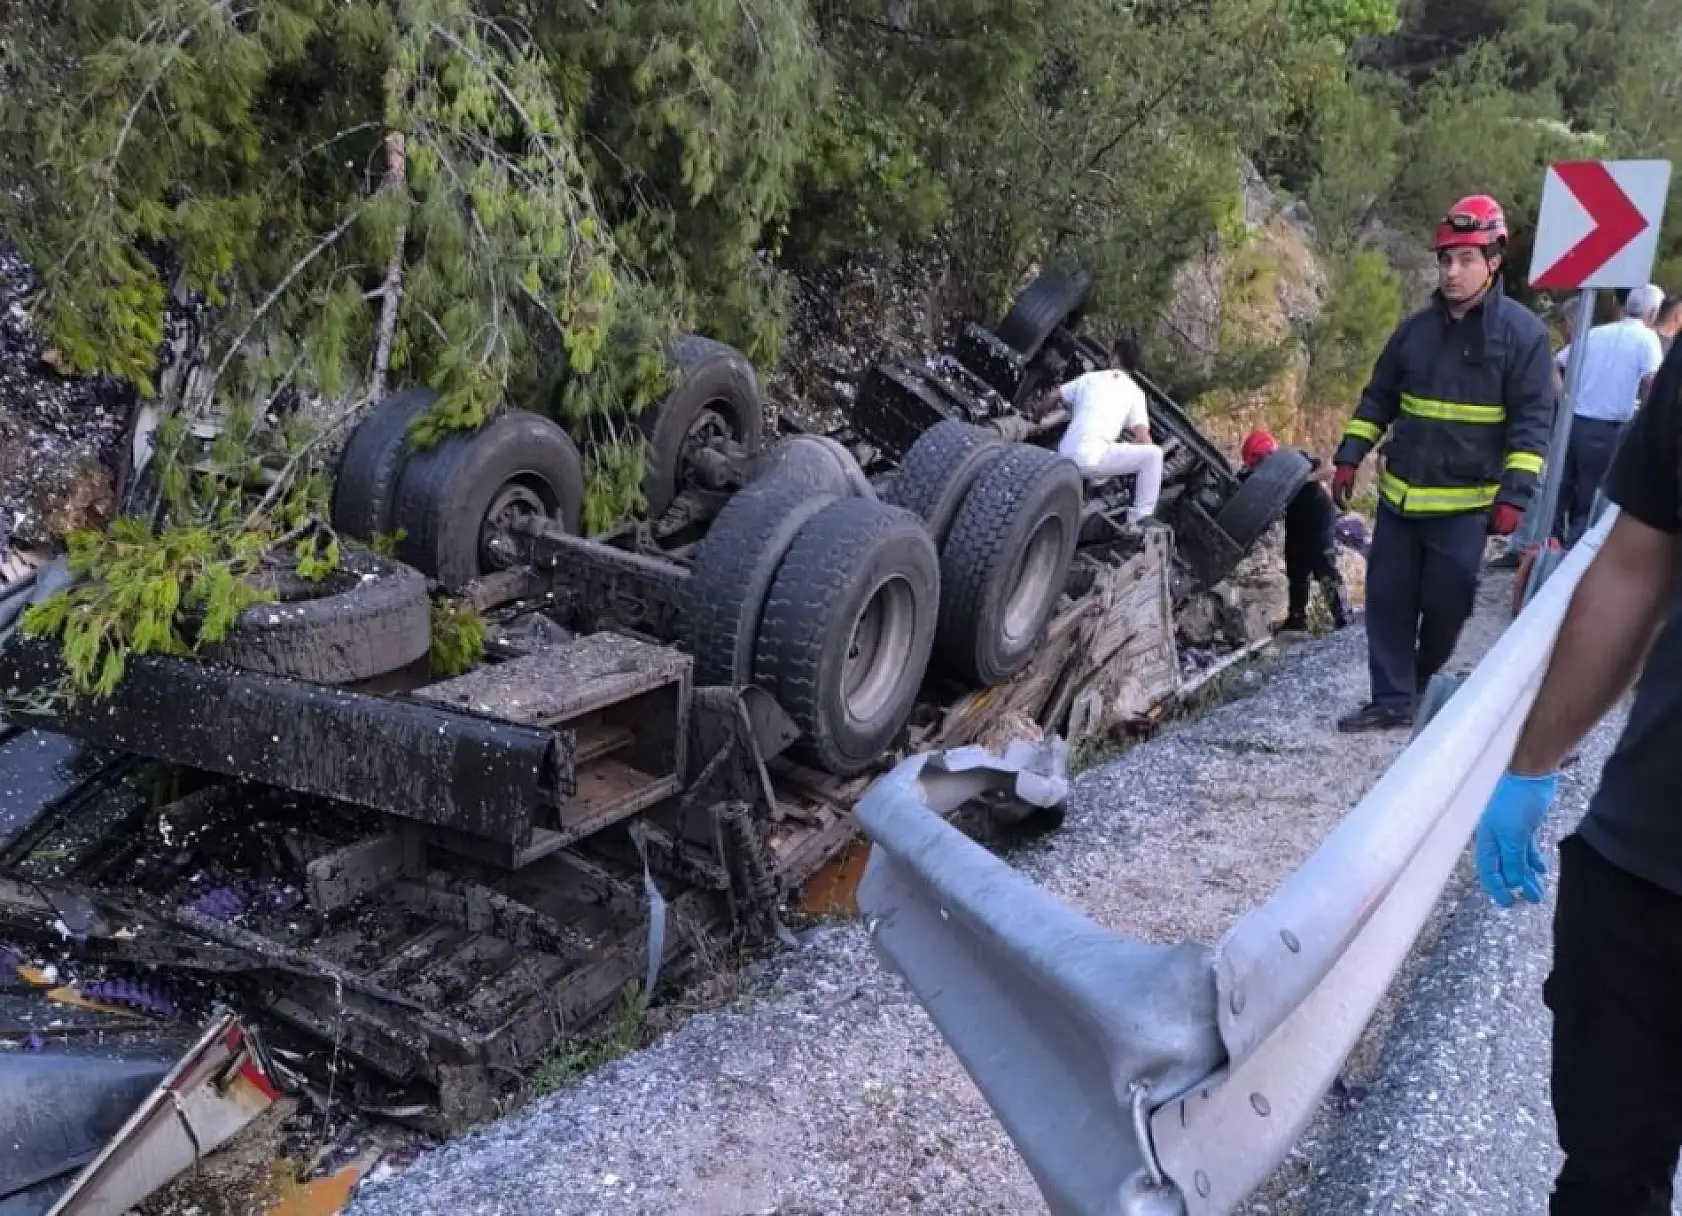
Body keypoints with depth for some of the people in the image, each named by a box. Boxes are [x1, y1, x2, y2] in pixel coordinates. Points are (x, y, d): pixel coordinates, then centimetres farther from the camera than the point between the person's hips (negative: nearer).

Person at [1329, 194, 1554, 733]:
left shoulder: (1522, 331, -7)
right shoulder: (1416, 328, 7)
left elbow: (1533, 421, -9)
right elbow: (1377, 399, 15)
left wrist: (1514, 494, -16)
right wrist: (1349, 458, 6)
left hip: (1466, 503, -4)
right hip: (1399, 495, 5)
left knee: (1445, 608, 3)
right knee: (1387, 601, 6)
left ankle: (1425, 689, 28)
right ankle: (1393, 699, 16)